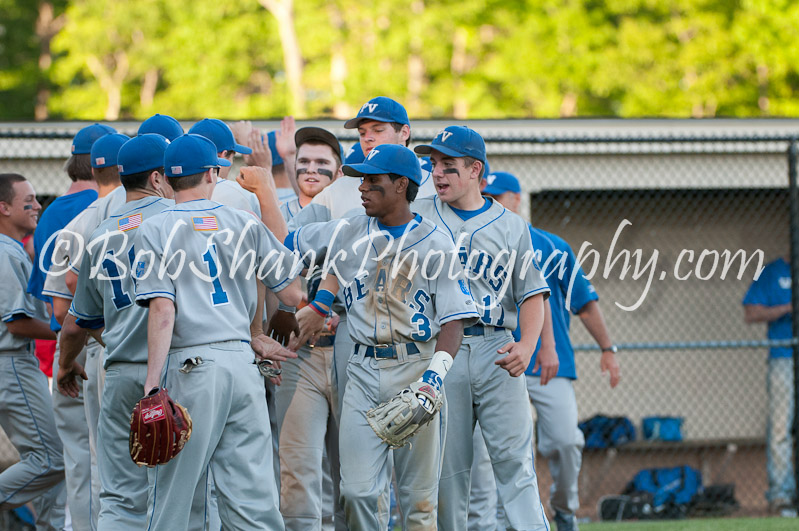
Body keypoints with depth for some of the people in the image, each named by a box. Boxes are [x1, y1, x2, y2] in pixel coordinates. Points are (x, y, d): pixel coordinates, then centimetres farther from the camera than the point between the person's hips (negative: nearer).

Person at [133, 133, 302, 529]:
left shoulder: (153, 231, 0)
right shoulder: (245, 224, 10)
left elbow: (163, 310, -11)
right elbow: (291, 294, 9)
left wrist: (153, 382, -13)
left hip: (190, 365, -3)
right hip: (244, 363, 3)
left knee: (171, 496, 1)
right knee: (252, 494, 2)